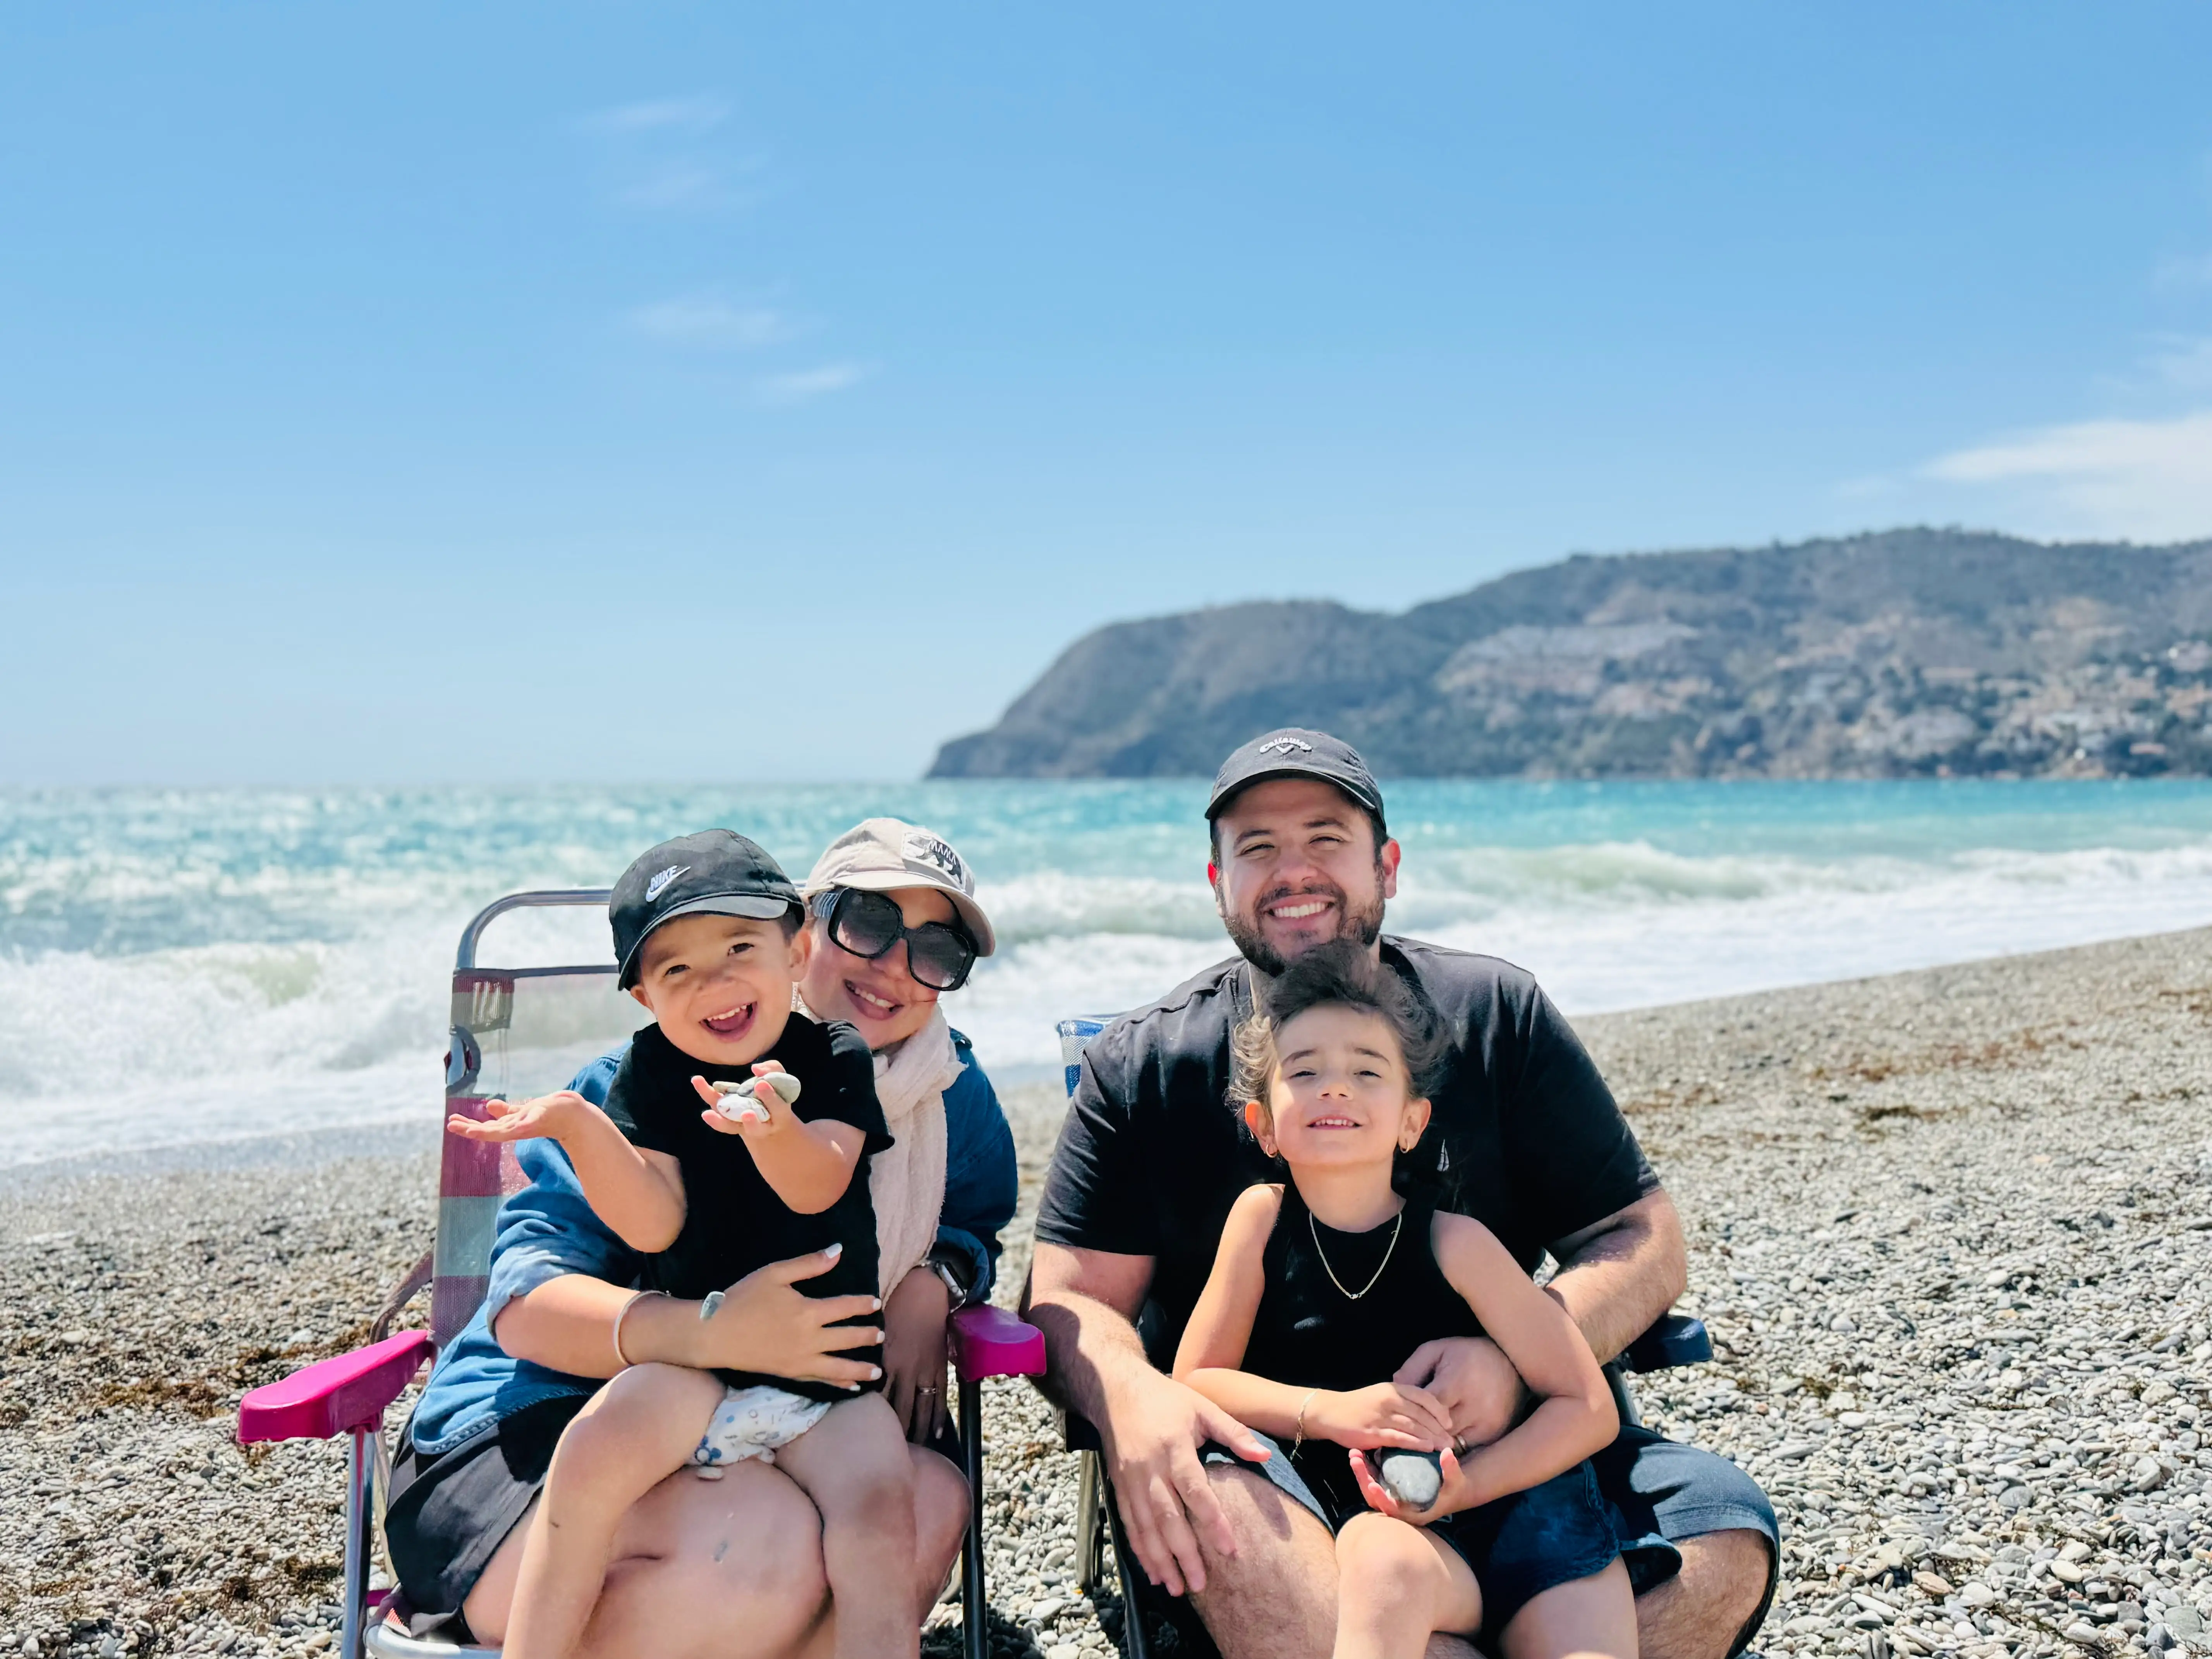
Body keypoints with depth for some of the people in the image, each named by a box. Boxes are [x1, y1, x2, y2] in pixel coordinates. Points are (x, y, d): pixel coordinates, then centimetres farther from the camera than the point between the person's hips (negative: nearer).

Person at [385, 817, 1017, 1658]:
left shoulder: (946, 1089, 3)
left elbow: (973, 1224, 20)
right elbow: (523, 1304, -17)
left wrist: (931, 1282, -7)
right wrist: (712, 1332, -37)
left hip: (745, 1441, 5)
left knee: (931, 1505, -26)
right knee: (768, 1545, -34)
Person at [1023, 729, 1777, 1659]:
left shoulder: (1497, 1016, 7)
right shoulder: (1140, 1065, 5)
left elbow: (1644, 1240, 5)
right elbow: (1074, 1299, 1)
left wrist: (1517, 1356, -16)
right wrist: (1129, 1398, -24)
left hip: (1490, 1444, 2)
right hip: (1251, 1453, -2)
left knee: (1723, 1527, -23)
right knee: (1217, 1515, -36)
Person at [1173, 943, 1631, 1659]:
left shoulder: (1456, 1242, -5)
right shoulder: (1263, 1215, -1)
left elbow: (1589, 1407, -3)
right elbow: (1194, 1380, 3)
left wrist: (1461, 1488, -17)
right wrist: (1329, 1411, -13)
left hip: (1500, 1512, 0)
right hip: (1363, 1528, 0)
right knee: (1380, 1557, -34)